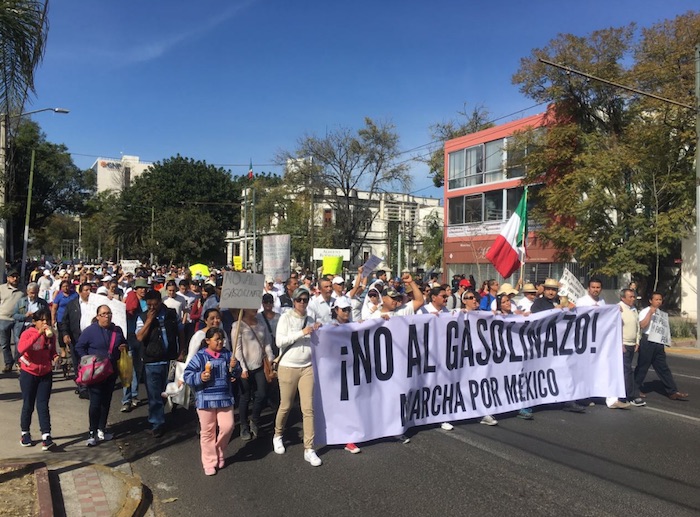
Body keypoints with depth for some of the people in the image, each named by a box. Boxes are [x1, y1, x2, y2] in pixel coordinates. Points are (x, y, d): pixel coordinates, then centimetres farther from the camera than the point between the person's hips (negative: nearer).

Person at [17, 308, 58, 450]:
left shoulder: (51, 335, 3)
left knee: (43, 405, 0)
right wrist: (38, 334, -36)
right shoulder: (28, 333, -12)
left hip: (46, 374, 3)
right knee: (28, 405, 8)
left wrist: (55, 357, -6)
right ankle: (25, 433, 28)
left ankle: (46, 437, -4)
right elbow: (21, 349, -32)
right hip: (29, 374, -3)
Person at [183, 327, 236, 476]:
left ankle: (219, 453, 27)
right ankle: (209, 462, 22)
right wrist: (200, 377, -24)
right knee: (208, 431, 7)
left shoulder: (227, 354, 2)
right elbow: (187, 375, -8)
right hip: (206, 399, -3)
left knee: (227, 426, 1)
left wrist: (233, 367, -11)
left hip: (225, 397, 3)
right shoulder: (200, 356, -9)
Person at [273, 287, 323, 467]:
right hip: (288, 367, -3)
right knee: (285, 406, 10)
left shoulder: (310, 319, 9)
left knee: (308, 408, -2)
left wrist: (317, 331, 0)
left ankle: (309, 449, 4)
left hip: (307, 367, 3)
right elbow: (279, 341, -15)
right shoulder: (286, 317, -4)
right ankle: (278, 436, 36)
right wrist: (302, 333, -19)